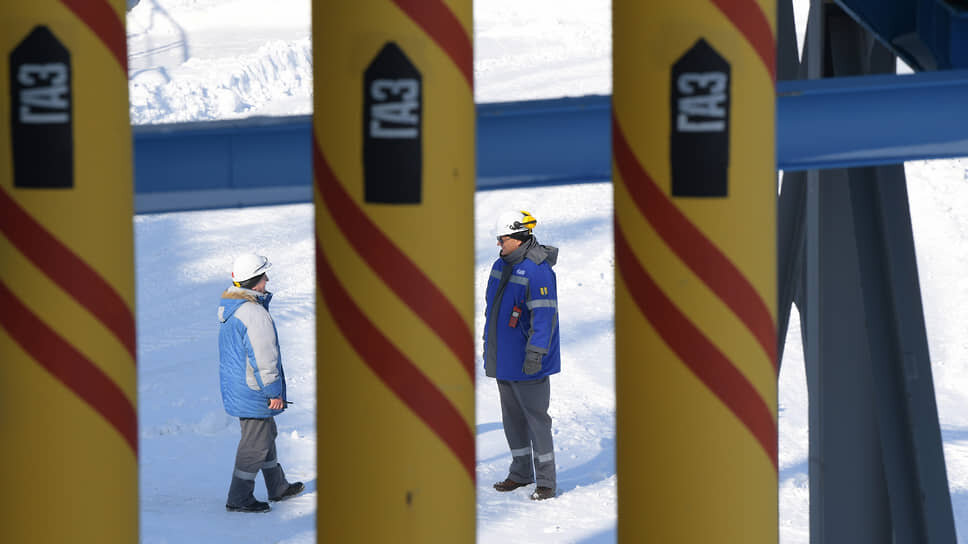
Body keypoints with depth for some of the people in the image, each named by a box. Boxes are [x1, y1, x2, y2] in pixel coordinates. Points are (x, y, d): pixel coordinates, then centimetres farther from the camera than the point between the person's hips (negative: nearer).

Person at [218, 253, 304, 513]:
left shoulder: (228, 306, 7)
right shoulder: (254, 313, -25)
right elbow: (263, 357, -24)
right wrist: (274, 391, -17)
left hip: (235, 387, 10)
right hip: (254, 392, -10)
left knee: (266, 434, 22)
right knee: (256, 442, 0)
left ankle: (278, 487, 35)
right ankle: (238, 498, 5)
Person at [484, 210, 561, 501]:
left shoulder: (537, 271, -19)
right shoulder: (500, 267, 9)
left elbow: (543, 316, -22)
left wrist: (535, 353, -26)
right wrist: (488, 345, 21)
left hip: (527, 364, -9)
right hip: (503, 357, 9)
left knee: (536, 417, -3)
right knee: (512, 416, 15)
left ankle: (546, 481, 2)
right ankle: (520, 472, 27)